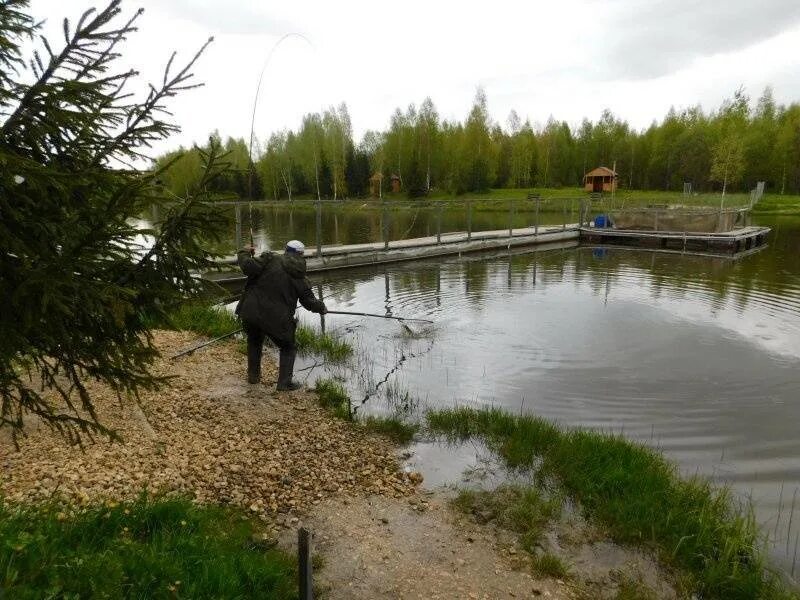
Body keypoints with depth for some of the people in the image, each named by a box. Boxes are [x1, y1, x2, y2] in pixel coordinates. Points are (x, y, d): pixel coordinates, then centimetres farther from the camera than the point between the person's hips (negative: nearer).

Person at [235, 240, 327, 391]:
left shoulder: (270, 259, -4)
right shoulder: (299, 278, 2)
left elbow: (249, 267, -15)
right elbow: (309, 302, 7)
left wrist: (244, 254, 5)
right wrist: (321, 308, 28)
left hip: (251, 312, 2)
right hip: (277, 320, -1)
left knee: (254, 341, 30)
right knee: (288, 348, 20)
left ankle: (253, 375, 37)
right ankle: (284, 382, 11)